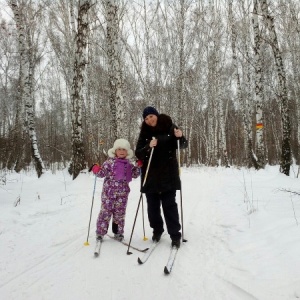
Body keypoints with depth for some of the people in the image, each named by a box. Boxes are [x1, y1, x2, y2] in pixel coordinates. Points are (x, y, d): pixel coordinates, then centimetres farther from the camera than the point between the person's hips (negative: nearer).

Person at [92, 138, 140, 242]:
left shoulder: (129, 165, 9)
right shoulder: (110, 162, -5)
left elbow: (135, 174, 15)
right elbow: (102, 172, -9)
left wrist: (138, 167, 1)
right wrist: (96, 169, -29)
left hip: (122, 194, 4)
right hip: (109, 192, -4)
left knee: (120, 213, 12)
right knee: (105, 211, 2)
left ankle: (118, 232, 26)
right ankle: (100, 232, 16)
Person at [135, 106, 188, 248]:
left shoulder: (169, 127, -1)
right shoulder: (144, 133, 4)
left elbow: (183, 146, 4)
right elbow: (138, 153, -2)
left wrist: (180, 137, -17)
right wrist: (148, 146, -21)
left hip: (168, 174, -2)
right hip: (150, 176, 3)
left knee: (169, 205, -1)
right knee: (152, 206, 9)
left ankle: (175, 235, 10)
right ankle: (157, 230, 29)